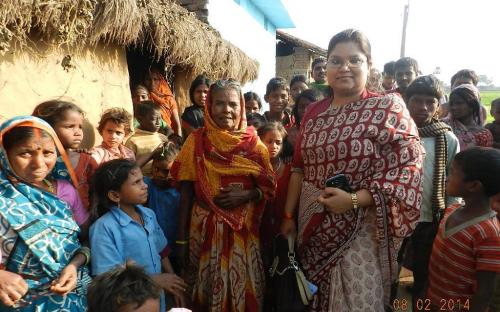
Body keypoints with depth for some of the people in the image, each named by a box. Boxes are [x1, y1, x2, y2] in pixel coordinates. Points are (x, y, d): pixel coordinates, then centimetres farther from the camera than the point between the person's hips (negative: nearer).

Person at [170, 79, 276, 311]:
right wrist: (181, 238, -2)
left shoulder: (253, 143, 1)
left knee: (243, 287, 9)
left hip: (244, 229, 1)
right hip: (205, 228, -1)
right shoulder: (196, 142, -2)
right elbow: (186, 192, -1)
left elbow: (269, 187, 4)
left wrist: (246, 195, -16)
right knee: (207, 286, 10)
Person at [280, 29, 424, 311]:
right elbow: (299, 168, 9)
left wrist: (354, 199, -24)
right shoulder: (313, 112, 5)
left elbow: (408, 169, -15)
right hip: (313, 227, 5)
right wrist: (289, 215, 8)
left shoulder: (388, 108, -9)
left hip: (360, 231, -5)